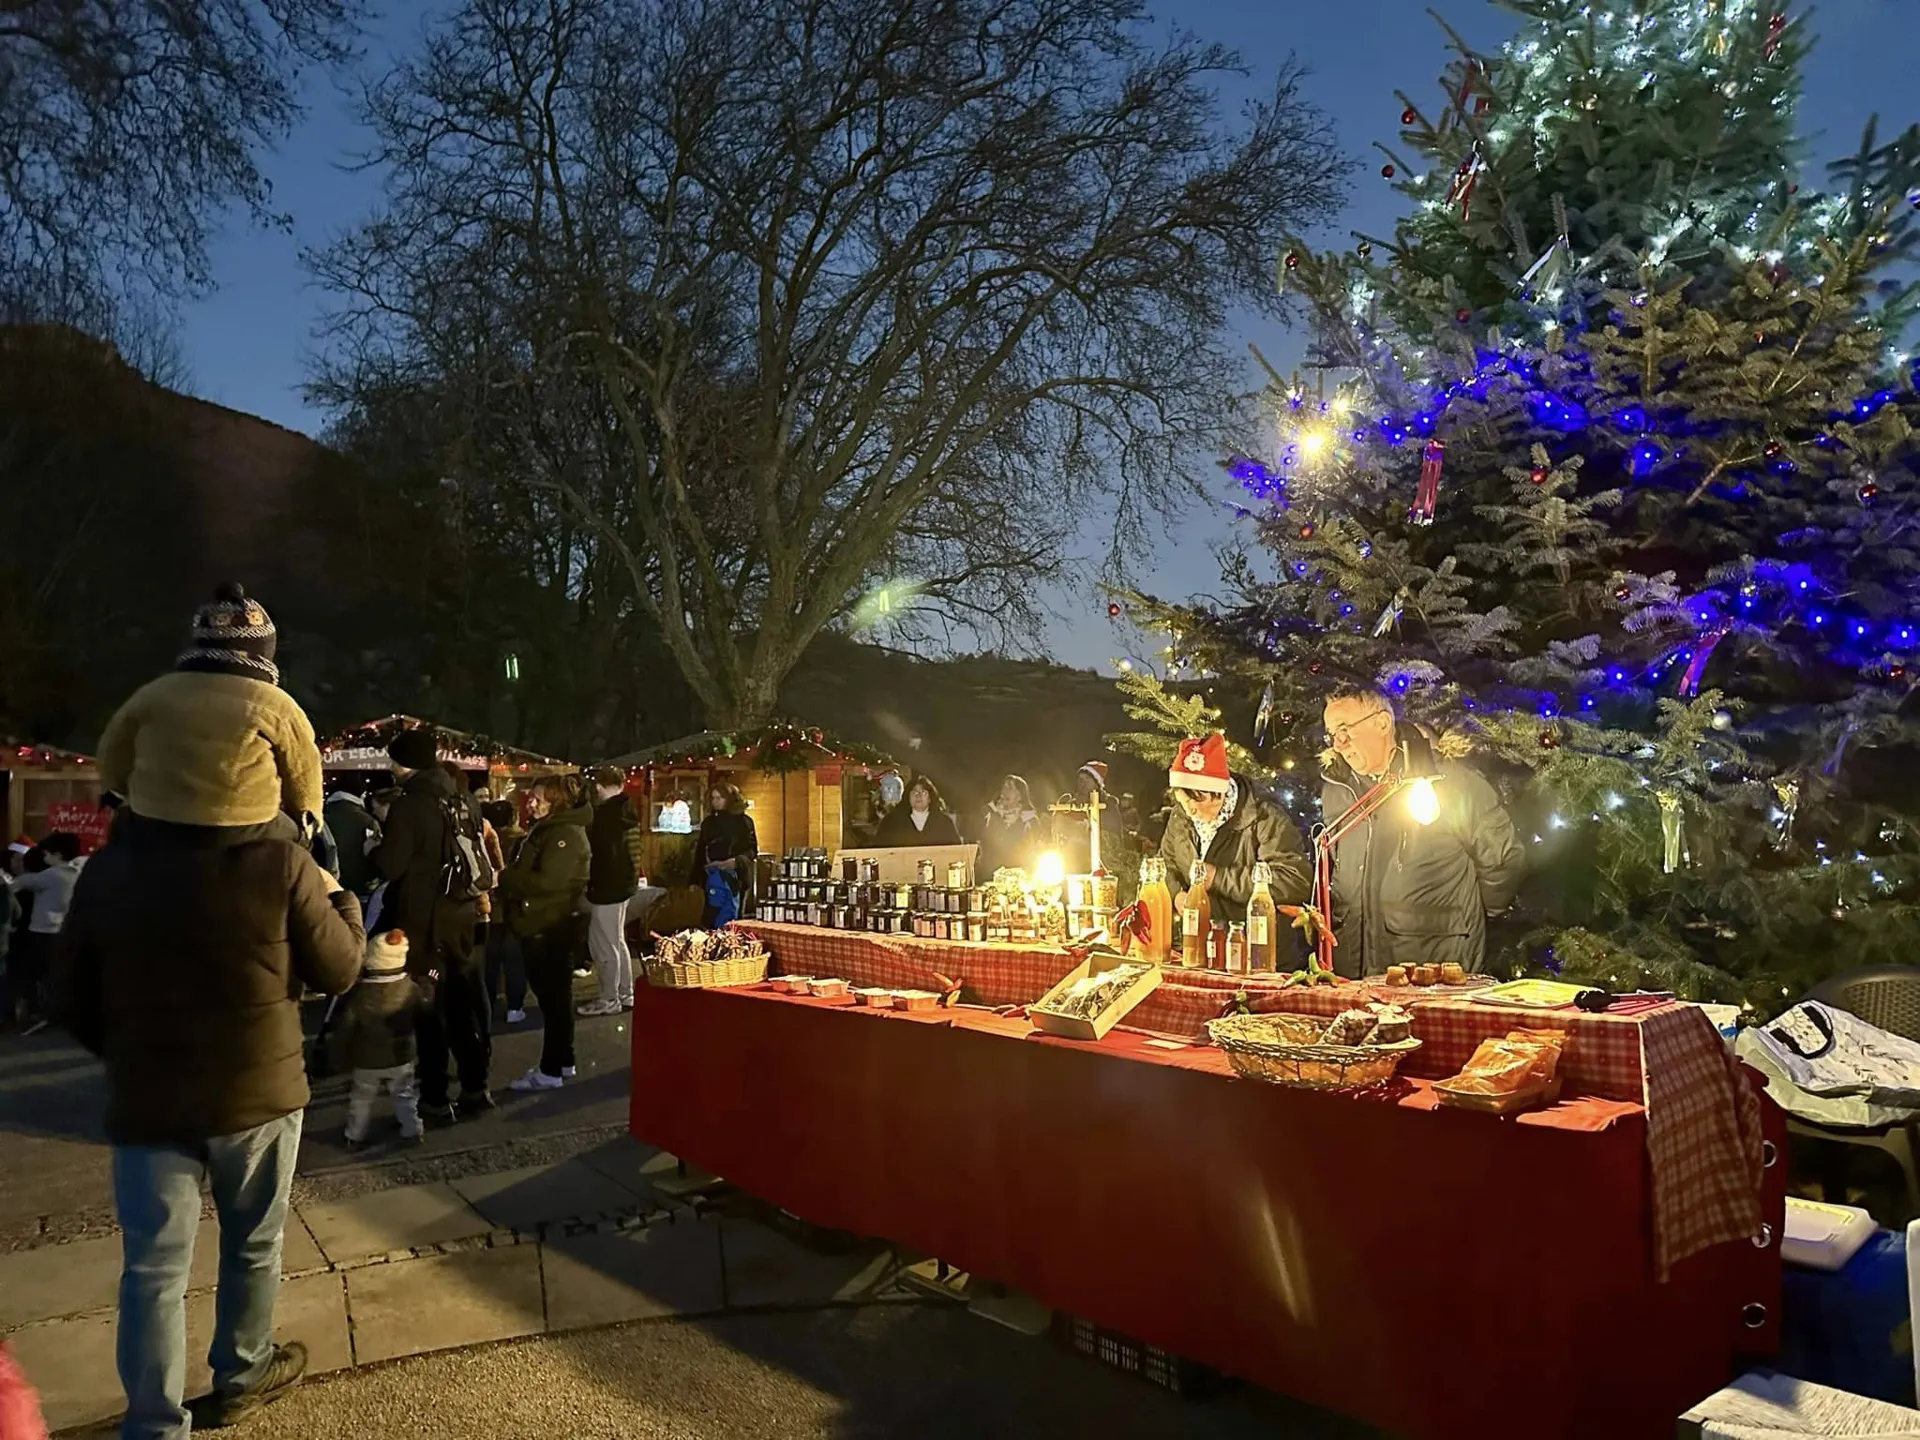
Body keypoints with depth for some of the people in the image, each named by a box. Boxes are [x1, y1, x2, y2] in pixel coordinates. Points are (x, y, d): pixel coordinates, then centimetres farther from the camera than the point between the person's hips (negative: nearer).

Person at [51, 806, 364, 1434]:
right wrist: (339, 899, 10)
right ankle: (241, 1375, 38)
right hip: (259, 1092, -1)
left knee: (153, 1271, 9)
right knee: (253, 1247, 20)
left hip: (147, 1100, 1)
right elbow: (339, 971, -6)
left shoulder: (109, 867, -6)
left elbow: (70, 1000, 3)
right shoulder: (281, 861, -17)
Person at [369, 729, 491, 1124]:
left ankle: (435, 1100, 8)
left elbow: (388, 866, -18)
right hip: (460, 914, 7)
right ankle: (475, 1088, 22)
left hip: (422, 921, -7)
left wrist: (375, 849, 1)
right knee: (464, 1002, 14)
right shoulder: (460, 800, 7)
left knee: (429, 1008, 2)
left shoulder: (409, 804, -17)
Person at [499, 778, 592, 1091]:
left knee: (553, 996, -5)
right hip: (539, 924, 10)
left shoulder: (567, 834, -16)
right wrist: (506, 880, 2)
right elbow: (523, 871, 21)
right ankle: (561, 1062, 24)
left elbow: (547, 881, -26)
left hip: (552, 927, -10)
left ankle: (552, 1070, 0)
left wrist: (503, 879, -20)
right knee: (552, 995, 15)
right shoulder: (543, 830, 18)